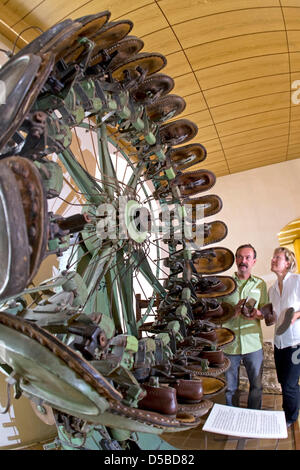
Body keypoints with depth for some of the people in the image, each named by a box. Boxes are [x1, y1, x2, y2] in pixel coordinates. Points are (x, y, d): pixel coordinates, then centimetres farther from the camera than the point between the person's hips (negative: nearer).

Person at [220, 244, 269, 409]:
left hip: (253, 343, 1)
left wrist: (256, 314, -16)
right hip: (230, 343, -1)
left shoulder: (260, 284, 5)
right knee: (230, 387, 11)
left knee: (256, 386, 13)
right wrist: (233, 311, -18)